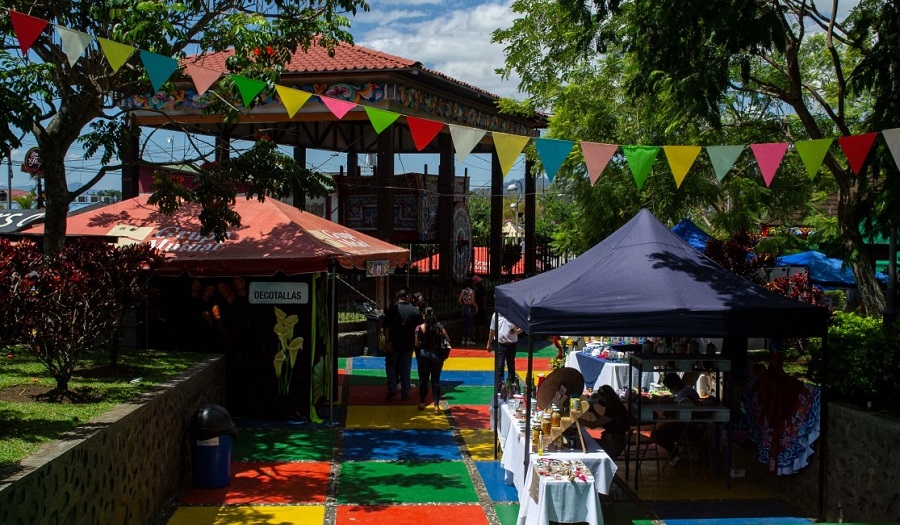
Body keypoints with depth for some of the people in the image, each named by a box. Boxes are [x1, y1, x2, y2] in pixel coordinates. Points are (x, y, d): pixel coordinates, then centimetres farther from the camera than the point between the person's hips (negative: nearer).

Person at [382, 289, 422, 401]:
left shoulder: (392, 309, -7)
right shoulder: (415, 310, -1)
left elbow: (386, 327, -13)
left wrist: (387, 341, -12)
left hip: (394, 343, -1)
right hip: (409, 344, 2)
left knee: (390, 364, 16)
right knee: (406, 368, 10)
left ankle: (392, 388, 2)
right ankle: (405, 393, 13)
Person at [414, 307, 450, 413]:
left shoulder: (420, 328, -10)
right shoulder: (439, 327, -7)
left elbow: (417, 344, -10)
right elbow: (447, 339, -5)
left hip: (423, 354, 0)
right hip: (437, 355, 1)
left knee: (423, 380, 14)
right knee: (436, 380, 6)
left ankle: (422, 403, 25)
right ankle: (436, 406, 0)